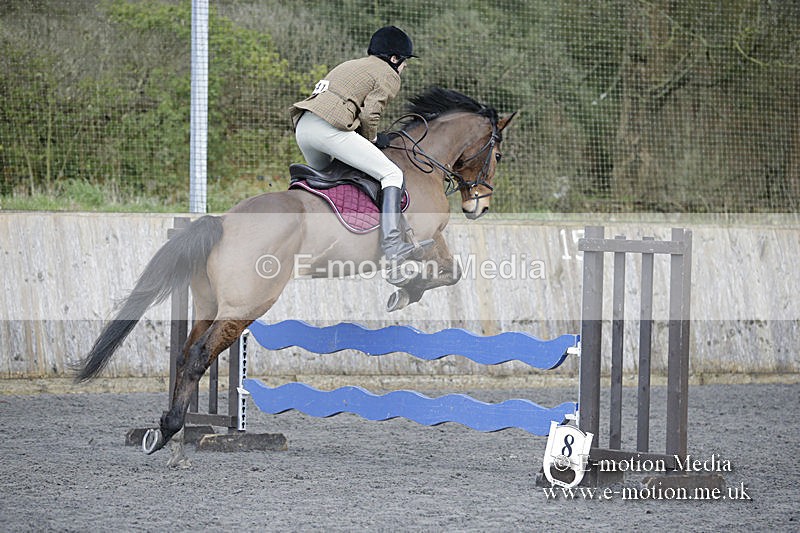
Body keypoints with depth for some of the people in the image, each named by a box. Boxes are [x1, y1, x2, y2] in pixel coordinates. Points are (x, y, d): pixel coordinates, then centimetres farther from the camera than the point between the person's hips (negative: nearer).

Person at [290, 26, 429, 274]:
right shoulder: (388, 75, 8)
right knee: (392, 174, -6)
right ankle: (392, 244, -21)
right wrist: (373, 139, 11)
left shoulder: (350, 65, 33)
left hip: (302, 125, 8)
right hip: (329, 128, -8)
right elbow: (369, 114, -7)